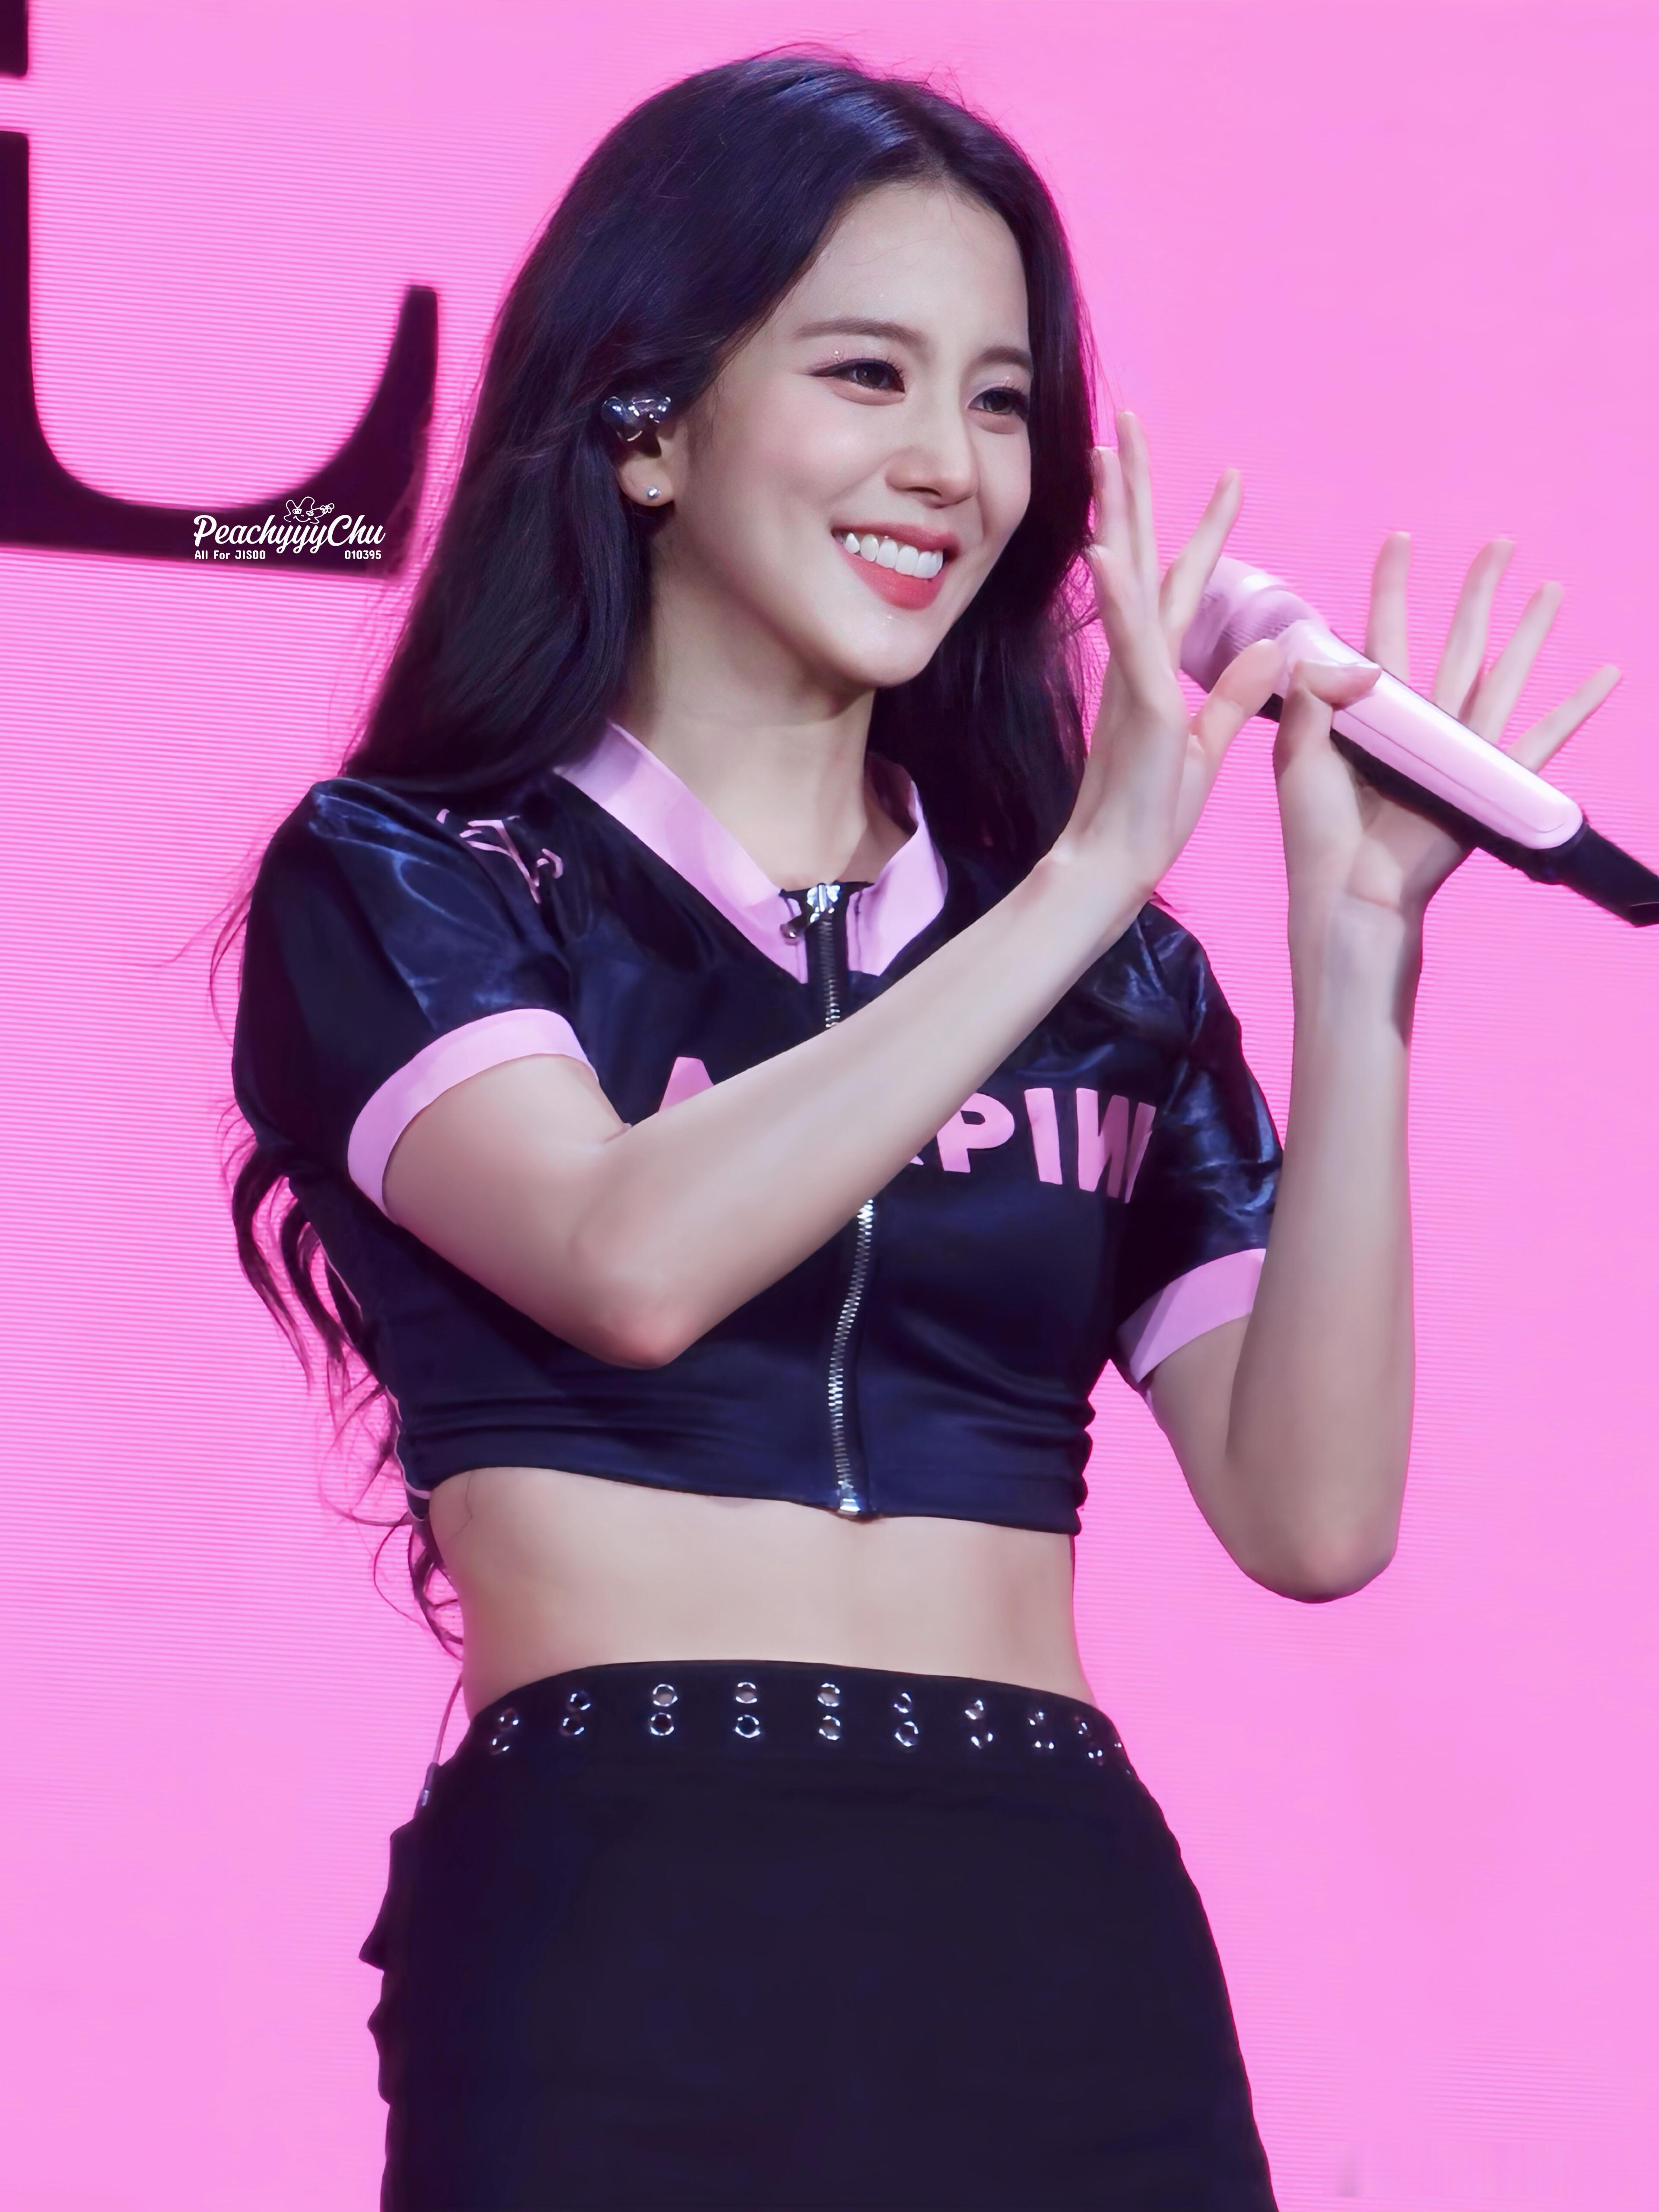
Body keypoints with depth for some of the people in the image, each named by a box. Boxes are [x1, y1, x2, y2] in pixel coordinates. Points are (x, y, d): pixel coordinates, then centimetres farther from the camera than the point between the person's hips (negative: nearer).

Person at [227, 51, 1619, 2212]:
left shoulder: (1112, 969, 13)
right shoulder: (399, 882, 4)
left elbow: (1311, 1515, 2)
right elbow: (631, 1257, -16)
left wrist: (1356, 945, -4)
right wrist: (1091, 875, -13)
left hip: (1075, 1950, 3)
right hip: (625, 1947, -3)